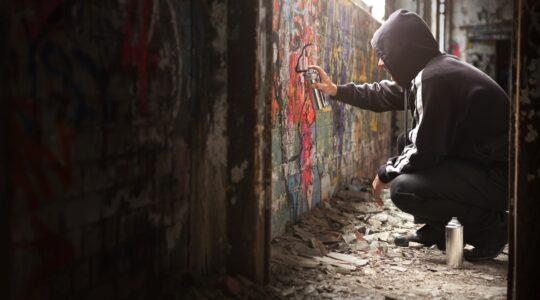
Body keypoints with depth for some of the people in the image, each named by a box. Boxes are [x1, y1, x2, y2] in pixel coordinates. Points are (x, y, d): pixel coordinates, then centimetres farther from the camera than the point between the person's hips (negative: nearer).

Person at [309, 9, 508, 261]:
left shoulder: (433, 78, -24)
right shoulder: (433, 68, 7)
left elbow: (422, 152, -22)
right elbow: (383, 95, 24)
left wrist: (385, 174, -6)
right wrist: (336, 90, 25)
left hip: (500, 177, -10)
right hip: (478, 158, 10)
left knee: (402, 189, -19)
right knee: (406, 141, 16)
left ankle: (490, 226, -4)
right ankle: (435, 230, 19)